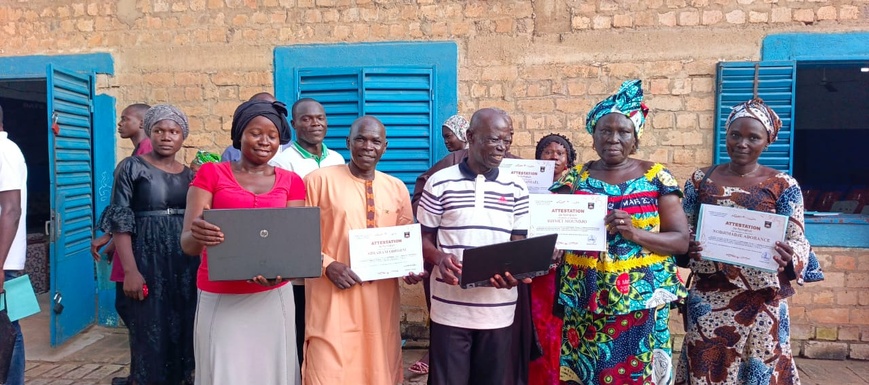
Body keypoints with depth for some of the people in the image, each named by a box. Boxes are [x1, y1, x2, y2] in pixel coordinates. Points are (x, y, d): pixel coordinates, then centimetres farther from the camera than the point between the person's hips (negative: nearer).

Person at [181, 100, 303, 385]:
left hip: (273, 299, 2)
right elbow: (187, 243, -6)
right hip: (220, 299, -1)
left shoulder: (291, 182, 7)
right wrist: (197, 235, -30)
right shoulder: (211, 174, 1)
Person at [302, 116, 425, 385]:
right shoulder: (319, 180, -4)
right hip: (333, 296, -4)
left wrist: (412, 267, -4)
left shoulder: (397, 188, 9)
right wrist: (327, 265, -16)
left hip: (382, 298, 4)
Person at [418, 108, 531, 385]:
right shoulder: (440, 182, -1)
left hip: (498, 308, 2)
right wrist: (439, 258, -19)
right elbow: (423, 239, 3)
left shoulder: (516, 188, 6)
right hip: (450, 307, -2)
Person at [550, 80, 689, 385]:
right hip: (585, 301, 1)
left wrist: (635, 233, -19)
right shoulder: (575, 179, 4)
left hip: (640, 300, -1)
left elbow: (682, 241, -3)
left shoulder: (656, 177, 0)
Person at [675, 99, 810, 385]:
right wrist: (687, 249, -15)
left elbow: (797, 240, -4)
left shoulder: (783, 185, -1)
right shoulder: (701, 180, 3)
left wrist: (788, 258, -26)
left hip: (762, 301, -1)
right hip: (709, 299, 1)